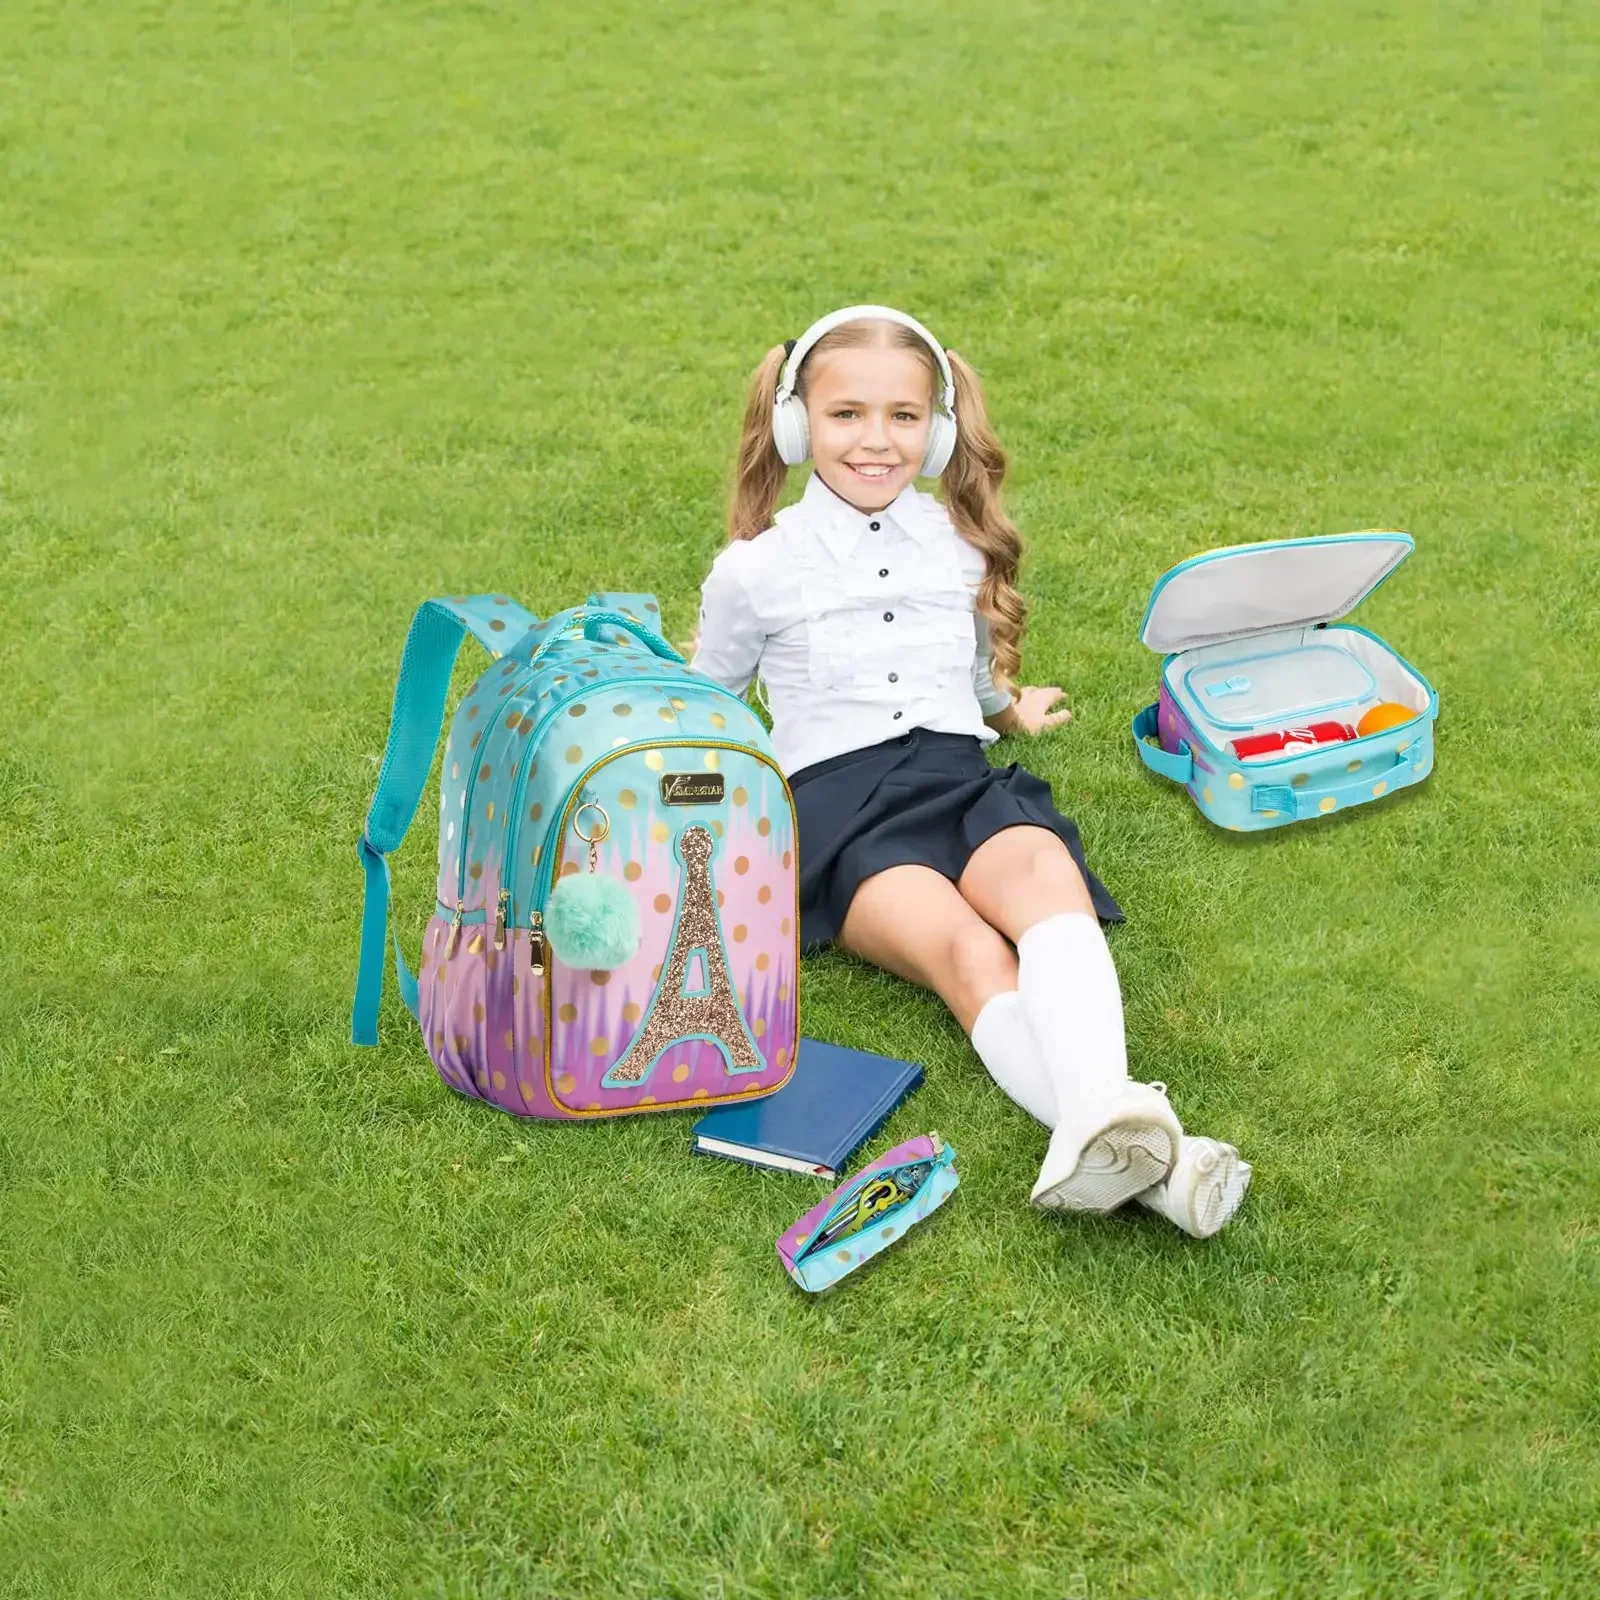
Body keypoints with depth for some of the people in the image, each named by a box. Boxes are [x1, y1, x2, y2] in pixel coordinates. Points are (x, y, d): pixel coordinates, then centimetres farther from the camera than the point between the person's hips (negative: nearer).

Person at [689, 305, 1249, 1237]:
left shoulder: (966, 546, 19)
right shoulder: (755, 570, 9)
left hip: (960, 776, 3)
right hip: (838, 801, -3)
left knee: (1048, 882, -36)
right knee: (967, 950, -35)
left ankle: (1102, 1114, -61)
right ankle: (1143, 1163, -57)